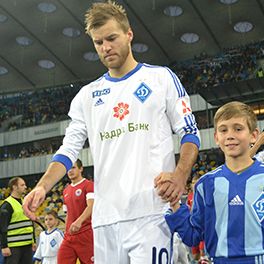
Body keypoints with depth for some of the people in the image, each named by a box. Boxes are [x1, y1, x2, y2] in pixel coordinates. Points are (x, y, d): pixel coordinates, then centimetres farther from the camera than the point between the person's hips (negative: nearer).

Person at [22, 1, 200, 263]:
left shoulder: (161, 77, 7)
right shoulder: (87, 95, 16)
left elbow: (189, 134, 6)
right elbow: (68, 149, 13)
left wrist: (180, 175, -14)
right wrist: (42, 187, -5)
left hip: (150, 211, -3)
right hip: (104, 216, 4)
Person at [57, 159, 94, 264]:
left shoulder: (89, 185, -5)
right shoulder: (66, 191, 18)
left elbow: (91, 206, -20)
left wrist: (79, 221, -35)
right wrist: (66, 233, 17)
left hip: (85, 234, -7)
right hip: (69, 236, 7)